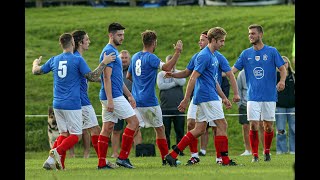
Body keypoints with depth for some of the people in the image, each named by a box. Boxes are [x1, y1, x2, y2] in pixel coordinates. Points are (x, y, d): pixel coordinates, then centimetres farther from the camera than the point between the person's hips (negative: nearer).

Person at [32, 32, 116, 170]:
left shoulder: (54, 60, 6)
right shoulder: (78, 60, -9)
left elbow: (36, 71, 18)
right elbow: (92, 77, -9)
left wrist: (35, 63, 40)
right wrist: (104, 63, -1)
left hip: (57, 104, 6)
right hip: (72, 104, -6)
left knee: (63, 133, 14)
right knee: (76, 135, 0)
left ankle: (55, 162, -1)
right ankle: (56, 151, -23)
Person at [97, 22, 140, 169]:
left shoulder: (114, 52, 20)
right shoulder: (109, 52, -12)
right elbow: (107, 77, -19)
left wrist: (129, 96, 25)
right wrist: (110, 100, -23)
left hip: (112, 97, 10)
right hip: (113, 96, -10)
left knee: (107, 128, 7)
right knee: (133, 121, -6)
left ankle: (102, 163, 5)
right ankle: (123, 157, -5)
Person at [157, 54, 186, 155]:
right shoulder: (161, 74, 9)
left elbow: (182, 82, -9)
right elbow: (161, 86, -7)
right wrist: (174, 84, -7)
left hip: (178, 107, 0)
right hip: (165, 107, 0)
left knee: (179, 130, 0)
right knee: (165, 131, 1)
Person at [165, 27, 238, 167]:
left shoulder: (213, 56, 18)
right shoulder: (204, 56, -14)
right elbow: (193, 78, -17)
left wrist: (224, 98, 25)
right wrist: (186, 100, -19)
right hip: (207, 97, -10)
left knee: (200, 129, 7)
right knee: (222, 125, -6)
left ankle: (173, 155, 5)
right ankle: (225, 160, -2)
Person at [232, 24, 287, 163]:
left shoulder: (272, 51, 1)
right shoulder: (246, 53, 7)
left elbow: (282, 68, 1)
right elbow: (233, 70, 8)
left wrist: (282, 80, -19)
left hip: (269, 96, -1)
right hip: (253, 97, 1)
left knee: (268, 127, 3)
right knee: (253, 126, -8)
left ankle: (267, 152, 24)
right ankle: (255, 155, 0)